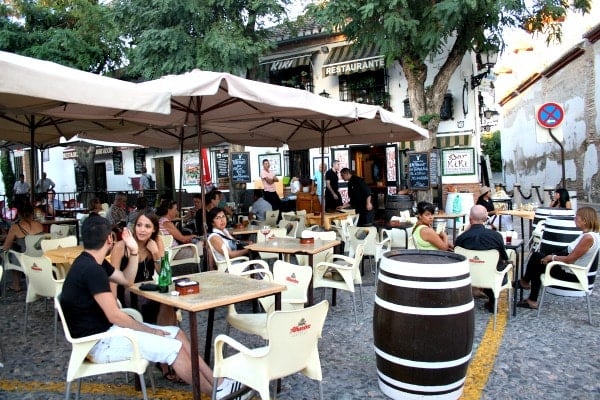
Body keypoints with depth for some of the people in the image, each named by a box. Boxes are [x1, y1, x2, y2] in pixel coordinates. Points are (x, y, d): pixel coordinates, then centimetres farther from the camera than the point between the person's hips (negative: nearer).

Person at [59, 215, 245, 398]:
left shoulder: (92, 262, 9)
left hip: (107, 328, 10)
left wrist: (134, 252, 4)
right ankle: (218, 392, 0)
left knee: (177, 334, 3)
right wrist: (152, 331, -11)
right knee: (174, 348, -17)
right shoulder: (91, 269, -23)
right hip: (99, 341, -10)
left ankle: (218, 381, 4)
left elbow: (127, 280, 19)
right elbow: (114, 316, -22)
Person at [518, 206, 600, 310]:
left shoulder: (588, 238, -25)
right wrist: (554, 256, 2)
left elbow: (569, 259, -25)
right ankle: (532, 301, 17)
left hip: (573, 275, -9)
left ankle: (525, 282, 21)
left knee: (537, 258, -3)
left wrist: (552, 257, -10)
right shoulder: (586, 234, 5)